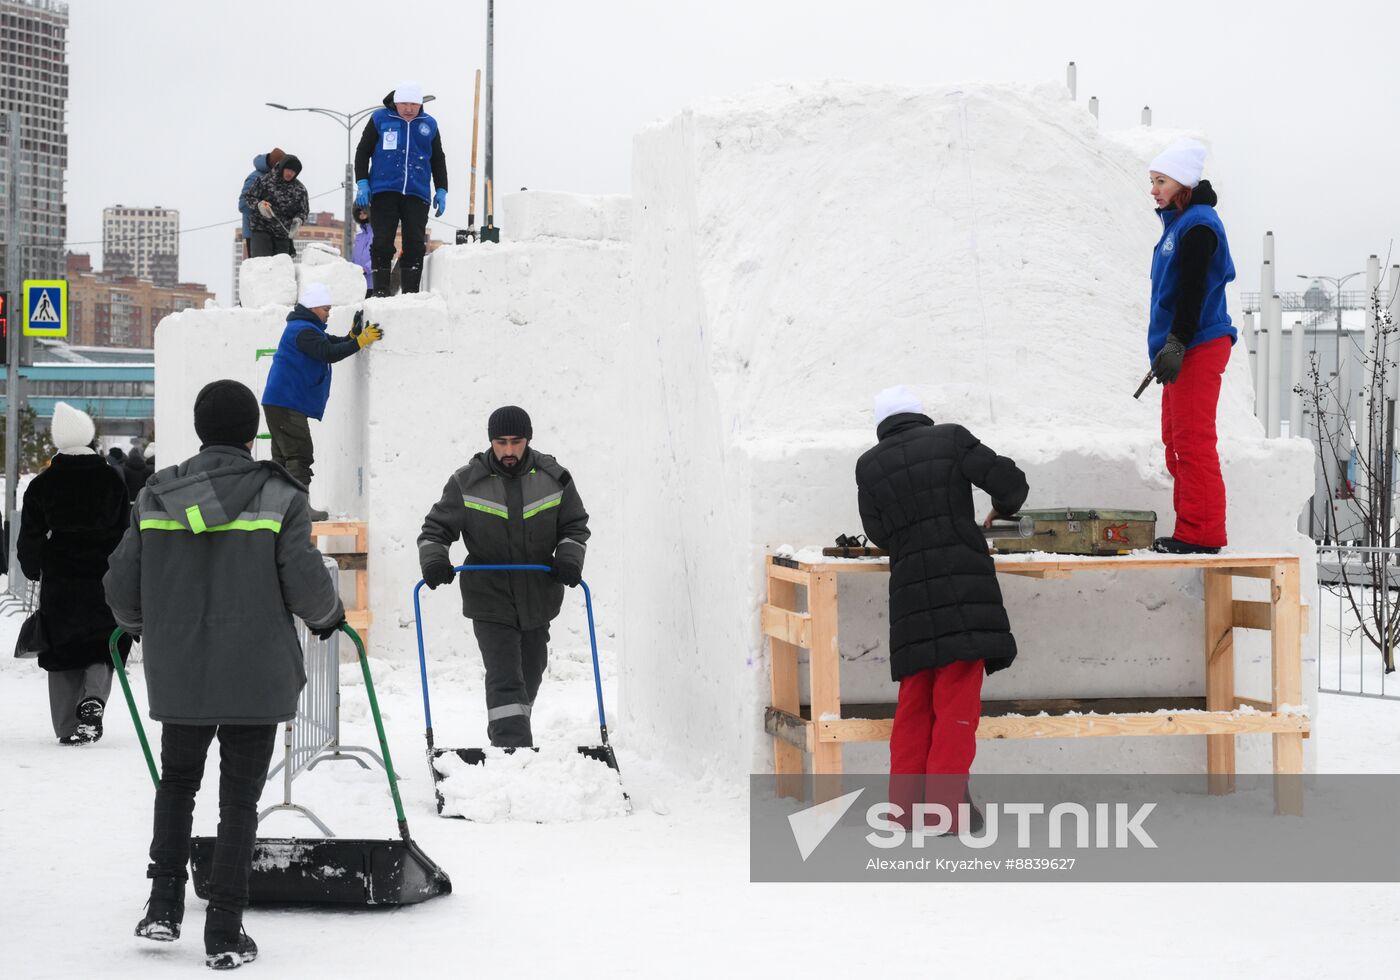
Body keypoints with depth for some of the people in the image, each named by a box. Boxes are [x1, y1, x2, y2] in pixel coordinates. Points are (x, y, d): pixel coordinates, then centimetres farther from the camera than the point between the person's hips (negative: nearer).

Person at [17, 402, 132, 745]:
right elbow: (125, 532, 4)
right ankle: (93, 698, -16)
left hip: (59, 584, 0)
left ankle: (68, 728, 8)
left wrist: (34, 571, 20)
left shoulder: (42, 484, -3)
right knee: (102, 651, 12)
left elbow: (30, 539, 1)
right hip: (104, 582, 1)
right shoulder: (112, 480, 1)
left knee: (62, 655, 9)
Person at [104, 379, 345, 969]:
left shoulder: (155, 497, 1)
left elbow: (122, 586, 4)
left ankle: (164, 905, 17)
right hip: (257, 676, -2)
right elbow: (305, 585, -12)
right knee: (239, 799, 7)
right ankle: (225, 932, 9)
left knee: (176, 781, 23)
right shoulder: (278, 496, -8)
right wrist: (328, 616, 11)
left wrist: (138, 624, 26)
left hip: (178, 674, 3)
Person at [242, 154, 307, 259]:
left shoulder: (300, 190, 3)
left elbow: (304, 210, 10)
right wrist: (259, 205, -21)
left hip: (283, 233, 3)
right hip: (261, 229, -3)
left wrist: (298, 220, -13)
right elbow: (248, 196, 0)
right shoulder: (265, 180, -6)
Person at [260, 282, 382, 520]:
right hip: (286, 404, -11)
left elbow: (333, 344, 16)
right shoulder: (302, 330, -15)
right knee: (300, 455, -12)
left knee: (284, 455, 12)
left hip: (281, 403, 11)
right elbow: (329, 353, -25)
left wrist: (353, 336, -1)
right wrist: (360, 342, -25)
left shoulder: (308, 328, 20)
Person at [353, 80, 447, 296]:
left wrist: (441, 190, 11)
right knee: (382, 244, -5)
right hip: (384, 191, -2)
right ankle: (380, 292, 0)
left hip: (417, 194, 2)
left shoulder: (429, 124, 11)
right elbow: (363, 152, 9)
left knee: (415, 245, -2)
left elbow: (438, 160, 19)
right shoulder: (380, 119, 5)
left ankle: (411, 293, 2)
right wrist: (362, 183, -1)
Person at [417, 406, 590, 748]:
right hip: (490, 601, -4)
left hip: (539, 597, 4)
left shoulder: (553, 478, -3)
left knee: (529, 676, 19)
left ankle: (503, 733, 42)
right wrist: (433, 558, -22)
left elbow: (575, 526, 7)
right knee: (505, 680, -16)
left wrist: (569, 556, -12)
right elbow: (436, 529, -2)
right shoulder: (467, 482, -8)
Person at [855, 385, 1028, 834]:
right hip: (964, 587, -3)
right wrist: (1003, 507, 18)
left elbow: (879, 535, 14)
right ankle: (945, 807, -4)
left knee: (914, 704, 12)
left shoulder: (868, 466, 8)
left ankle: (906, 803, 12)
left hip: (910, 591, 3)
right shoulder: (950, 438, 2)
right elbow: (1009, 481, -3)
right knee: (957, 701, -1)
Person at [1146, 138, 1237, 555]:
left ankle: (1201, 534, -8)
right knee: (1177, 441, 12)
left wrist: (1175, 345, -23)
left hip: (1198, 348, -11)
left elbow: (1192, 291, -20)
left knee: (1193, 441, -10)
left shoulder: (1198, 224, -12)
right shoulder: (1178, 223, 19)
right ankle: (1190, 529, 17)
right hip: (1183, 349, 11)